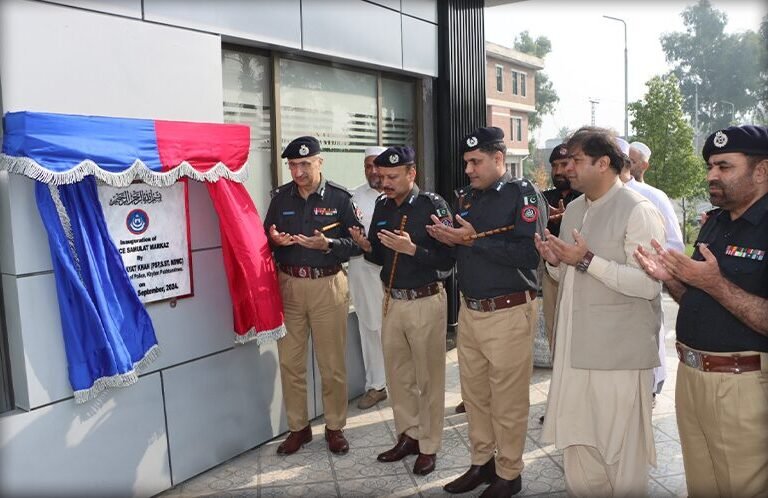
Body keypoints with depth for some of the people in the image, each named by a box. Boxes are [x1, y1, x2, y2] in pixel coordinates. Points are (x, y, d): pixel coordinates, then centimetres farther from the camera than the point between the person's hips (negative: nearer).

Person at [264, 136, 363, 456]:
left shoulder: (339, 198, -2)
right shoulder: (280, 197, 7)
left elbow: (358, 243, -2)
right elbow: (266, 239, 12)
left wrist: (328, 244, -19)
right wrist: (275, 240, -10)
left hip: (328, 285, -3)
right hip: (288, 285, 3)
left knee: (332, 363, 5)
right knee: (290, 362, 8)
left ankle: (335, 427, 23)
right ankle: (298, 427, 25)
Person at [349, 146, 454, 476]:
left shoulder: (432, 205, -11)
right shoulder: (382, 206, 6)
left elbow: (446, 260, -15)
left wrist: (412, 249, -27)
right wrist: (366, 246, -8)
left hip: (425, 302, -6)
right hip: (392, 301, 6)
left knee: (428, 378, 7)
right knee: (397, 374, 15)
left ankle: (429, 446, 22)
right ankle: (408, 435, 33)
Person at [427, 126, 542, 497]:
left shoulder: (522, 193, -8)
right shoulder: (467, 196, 13)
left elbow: (529, 253, -21)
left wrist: (474, 239, -20)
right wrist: (446, 238, -5)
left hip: (509, 313, -7)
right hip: (469, 311, 7)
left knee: (508, 401, 5)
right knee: (474, 395, 15)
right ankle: (481, 463, 32)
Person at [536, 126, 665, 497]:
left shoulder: (638, 211, -11)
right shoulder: (573, 210, 13)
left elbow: (649, 284, -20)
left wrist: (588, 261, -22)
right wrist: (554, 261, -1)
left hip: (618, 353, -7)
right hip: (575, 348, 7)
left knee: (622, 453, 7)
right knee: (577, 443, 17)